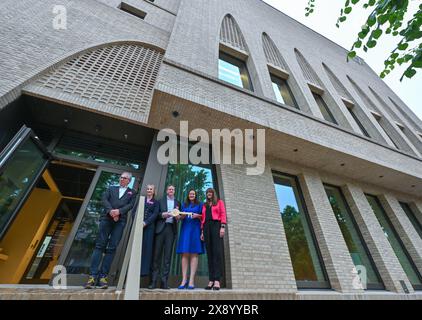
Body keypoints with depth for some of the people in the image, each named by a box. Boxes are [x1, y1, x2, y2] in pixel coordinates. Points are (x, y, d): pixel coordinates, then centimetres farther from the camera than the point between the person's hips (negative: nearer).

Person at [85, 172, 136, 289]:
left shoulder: (132, 192, 15)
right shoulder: (111, 188, 19)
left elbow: (131, 205, 2)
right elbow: (104, 199, 4)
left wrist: (119, 211, -15)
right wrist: (110, 210, -12)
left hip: (120, 221, -1)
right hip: (106, 218, 1)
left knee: (111, 248, -2)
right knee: (99, 246, -2)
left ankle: (103, 276, 4)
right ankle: (93, 275, 3)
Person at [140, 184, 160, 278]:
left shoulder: (156, 202, 13)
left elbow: (155, 214, 0)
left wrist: (146, 222, -14)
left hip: (149, 226, -1)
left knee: (147, 247, -3)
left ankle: (144, 270, 2)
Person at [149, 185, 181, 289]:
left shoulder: (177, 203, 16)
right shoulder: (160, 200, 12)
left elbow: (179, 216, 13)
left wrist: (178, 217, -9)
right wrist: (162, 214, -12)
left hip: (171, 229, 1)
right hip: (161, 228, -1)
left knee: (168, 255, 1)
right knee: (157, 254, 0)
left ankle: (164, 281, 7)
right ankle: (153, 280, 8)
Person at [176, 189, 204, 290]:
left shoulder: (199, 205, 13)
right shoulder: (184, 205, 20)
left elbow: (203, 216, 7)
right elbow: (181, 217, 16)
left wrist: (197, 215, -12)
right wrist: (181, 216, -6)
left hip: (195, 229, -2)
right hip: (185, 229, 2)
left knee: (194, 254, -7)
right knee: (184, 254, -5)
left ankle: (191, 280, -8)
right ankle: (184, 280, -3)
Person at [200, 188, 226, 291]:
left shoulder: (219, 202, 14)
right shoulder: (204, 205, 22)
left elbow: (223, 214, 3)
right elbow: (202, 218, 17)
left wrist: (222, 227, -11)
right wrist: (202, 231, 7)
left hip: (216, 225, -3)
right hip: (206, 227, 4)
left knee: (217, 251, -12)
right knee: (210, 253, -1)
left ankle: (217, 280, -15)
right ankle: (211, 280, -2)